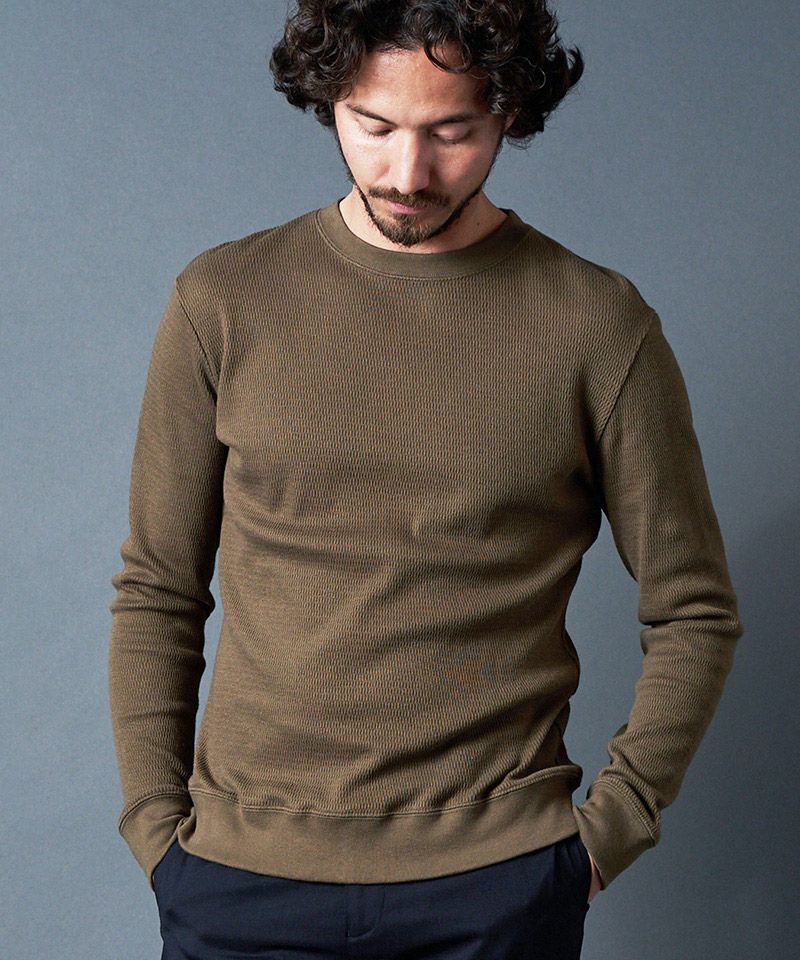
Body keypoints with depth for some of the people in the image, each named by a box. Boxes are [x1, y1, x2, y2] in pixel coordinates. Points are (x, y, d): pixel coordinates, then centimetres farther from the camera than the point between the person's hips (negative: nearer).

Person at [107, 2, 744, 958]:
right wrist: (156, 825, -1)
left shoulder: (598, 324, -3)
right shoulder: (222, 300, 1)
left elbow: (693, 613, 3)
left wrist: (606, 833, -3)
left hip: (495, 882, -1)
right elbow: (156, 594, 5)